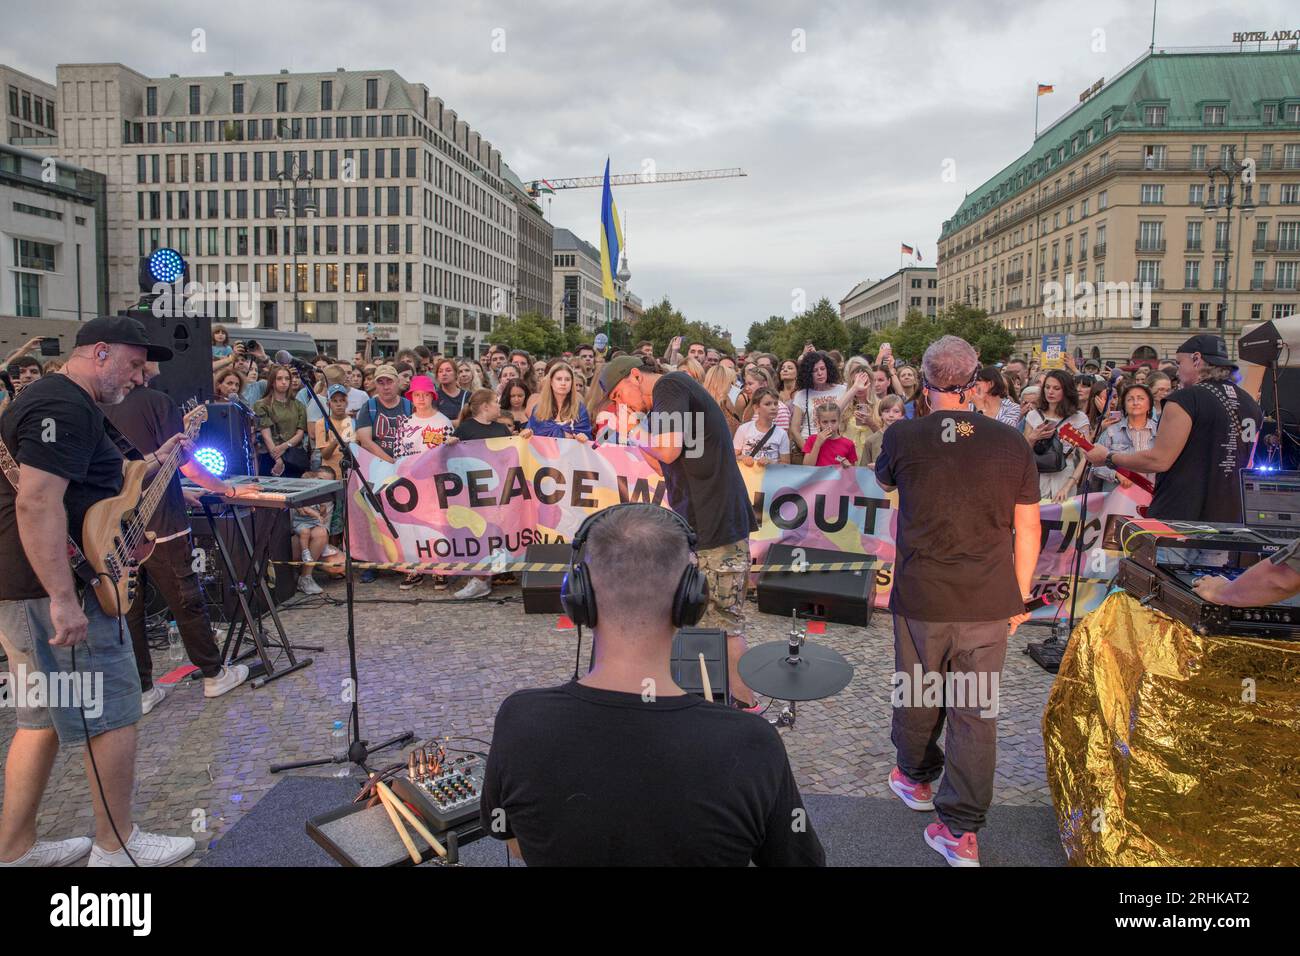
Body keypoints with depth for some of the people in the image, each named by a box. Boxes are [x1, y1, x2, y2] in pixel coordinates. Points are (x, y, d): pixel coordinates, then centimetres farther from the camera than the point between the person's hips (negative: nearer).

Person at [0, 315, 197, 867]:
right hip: (55, 592, -11)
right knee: (113, 715, -1)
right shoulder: (65, 408, -17)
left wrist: (155, 463, 20)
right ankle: (116, 846, 11)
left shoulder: (56, 400, 18)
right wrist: (63, 599, -30)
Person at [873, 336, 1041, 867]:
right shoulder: (1011, 443, -2)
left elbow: (883, 481, 16)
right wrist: (1019, 596, 13)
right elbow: (1028, 528, 3)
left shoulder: (902, 437, -7)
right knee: (975, 710, 7)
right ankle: (961, 832, 10)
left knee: (918, 695, 19)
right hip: (989, 603, 1)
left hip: (922, 598, -1)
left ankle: (916, 779, 42)